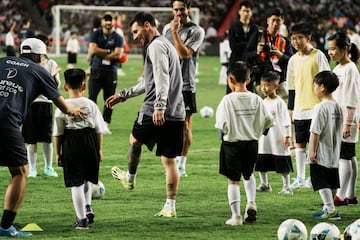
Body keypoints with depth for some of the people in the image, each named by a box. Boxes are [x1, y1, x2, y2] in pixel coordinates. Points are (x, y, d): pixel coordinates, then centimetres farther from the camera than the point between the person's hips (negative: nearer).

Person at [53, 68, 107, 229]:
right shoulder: (91, 105, 1)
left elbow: (58, 133, -2)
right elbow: (99, 130, 5)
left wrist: (57, 153, 5)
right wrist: (99, 149, 14)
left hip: (71, 144, -2)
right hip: (90, 142, 2)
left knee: (76, 184, 2)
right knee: (87, 179, 25)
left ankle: (82, 219, 2)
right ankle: (87, 207, 15)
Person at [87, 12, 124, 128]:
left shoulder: (118, 38, 4)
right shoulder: (96, 34, 6)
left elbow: (117, 55, -10)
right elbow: (93, 50, -8)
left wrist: (100, 53, -8)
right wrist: (109, 51, -6)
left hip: (111, 72, 1)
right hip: (96, 70, -1)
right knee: (92, 97, -7)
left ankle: (105, 123, 10)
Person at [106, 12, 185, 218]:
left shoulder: (156, 46, -8)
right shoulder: (167, 45, 24)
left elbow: (162, 78, -22)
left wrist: (159, 106, -31)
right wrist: (123, 95, 37)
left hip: (156, 113, -8)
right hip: (176, 114, 8)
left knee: (135, 140, 20)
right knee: (169, 160, 6)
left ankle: (130, 178, 41)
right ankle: (170, 207, 3)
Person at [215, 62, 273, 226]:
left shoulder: (228, 100, -16)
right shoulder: (256, 99, -4)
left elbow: (223, 125, -22)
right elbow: (268, 121, -3)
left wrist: (223, 131, 0)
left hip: (232, 143, -4)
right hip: (252, 144, 4)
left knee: (233, 180, 5)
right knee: (248, 175, 27)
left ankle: (236, 215, 4)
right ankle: (251, 203, 9)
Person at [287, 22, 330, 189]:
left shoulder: (318, 56, -6)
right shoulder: (293, 60, 10)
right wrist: (290, 109, 15)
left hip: (316, 107, -5)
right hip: (299, 109, 5)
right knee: (299, 143, 6)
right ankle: (300, 178, 11)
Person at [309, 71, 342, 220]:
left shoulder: (321, 107, -17)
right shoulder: (338, 107, 7)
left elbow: (315, 132, -18)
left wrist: (313, 151, -14)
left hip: (321, 156, -8)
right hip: (334, 155, 8)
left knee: (322, 182, -4)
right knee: (331, 183, 14)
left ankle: (330, 209, -8)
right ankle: (328, 208, 23)